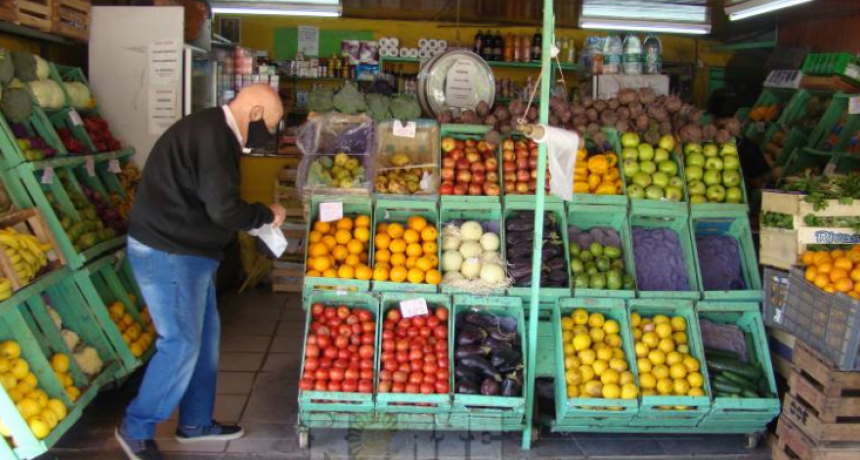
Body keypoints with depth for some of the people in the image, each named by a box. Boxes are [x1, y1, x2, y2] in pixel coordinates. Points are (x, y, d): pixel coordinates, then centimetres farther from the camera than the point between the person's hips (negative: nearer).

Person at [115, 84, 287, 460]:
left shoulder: (211, 130, 12)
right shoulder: (213, 136, -22)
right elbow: (224, 208, -26)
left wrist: (257, 217, 7)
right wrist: (267, 214, -9)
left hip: (183, 250, 11)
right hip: (167, 254, -11)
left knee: (205, 335, 16)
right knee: (181, 344, -3)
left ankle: (196, 422, 28)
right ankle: (136, 429, 15)